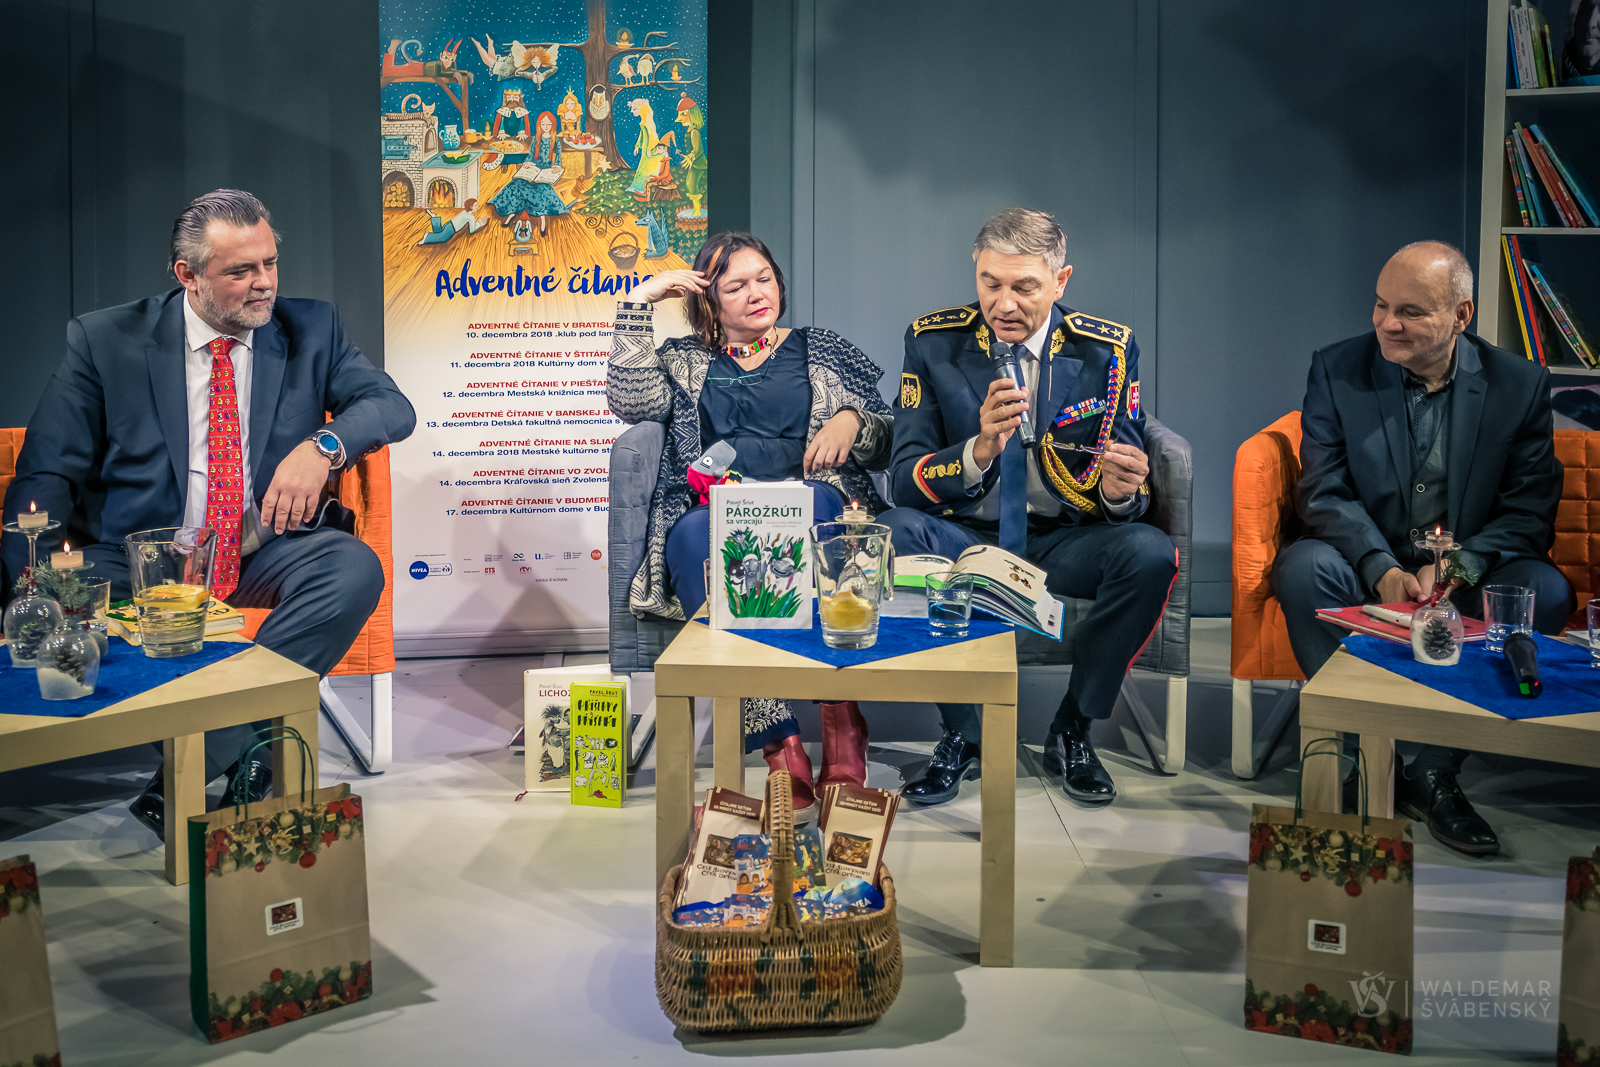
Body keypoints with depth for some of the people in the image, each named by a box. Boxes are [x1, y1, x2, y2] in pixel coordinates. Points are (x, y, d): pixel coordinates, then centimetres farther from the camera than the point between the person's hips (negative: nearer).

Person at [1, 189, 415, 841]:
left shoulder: (312, 329, 7)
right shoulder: (106, 340, 2)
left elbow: (391, 404, 4)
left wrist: (322, 445, -20)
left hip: (266, 552, 1)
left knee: (355, 568, -30)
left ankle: (184, 783, -28)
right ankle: (247, 743, -20)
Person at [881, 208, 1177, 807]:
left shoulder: (1107, 350, -3)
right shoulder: (934, 343, -4)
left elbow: (1125, 500, -1)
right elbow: (904, 482, -10)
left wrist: (1119, 489, -28)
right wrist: (980, 450, -30)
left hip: (1063, 543, 0)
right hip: (966, 538, 0)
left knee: (1151, 553, -30)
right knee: (895, 532, -32)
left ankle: (1071, 733, -7)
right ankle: (962, 734, -13)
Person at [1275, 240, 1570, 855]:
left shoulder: (1519, 384, 0)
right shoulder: (1336, 370, -1)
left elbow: (1531, 511, -3)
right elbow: (1323, 493, -8)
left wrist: (1458, 566, -23)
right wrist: (1383, 571, -25)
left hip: (1469, 572, 1)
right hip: (1367, 567, 0)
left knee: (1544, 590, -29)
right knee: (1302, 567, -32)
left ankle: (1435, 772, -19)